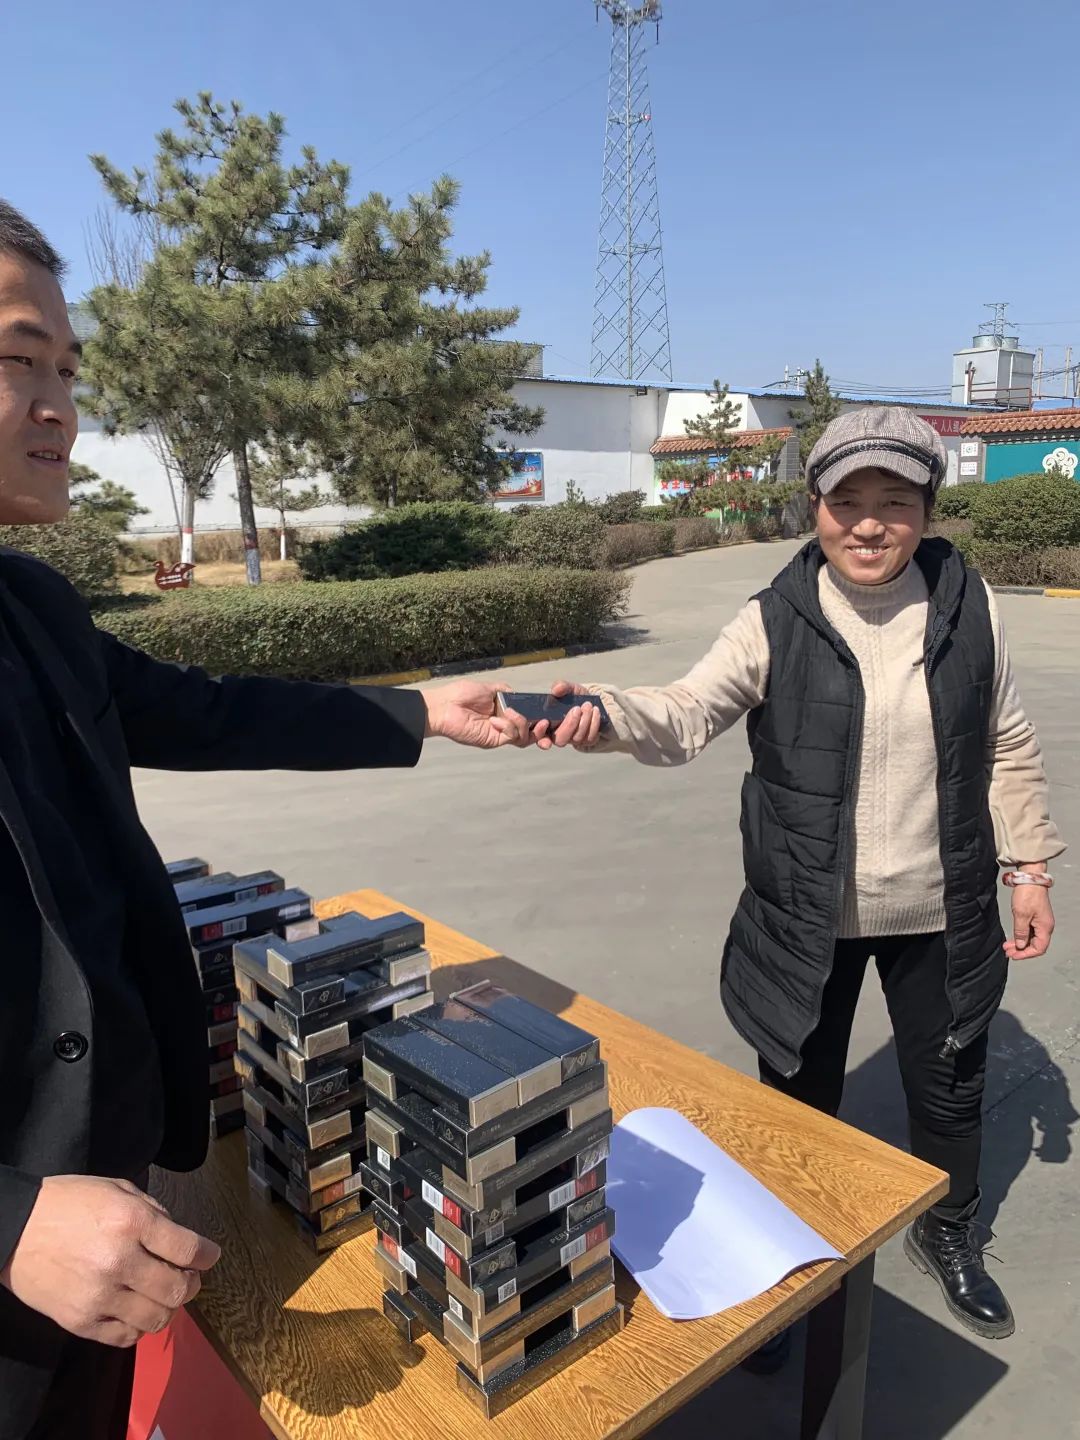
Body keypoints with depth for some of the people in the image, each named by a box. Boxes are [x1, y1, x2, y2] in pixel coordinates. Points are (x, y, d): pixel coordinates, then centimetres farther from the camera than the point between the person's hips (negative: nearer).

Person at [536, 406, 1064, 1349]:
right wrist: (603, 714, -45)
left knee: (950, 1085, 21)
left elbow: (1008, 745, 5)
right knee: (799, 1095, 16)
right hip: (809, 916, -2)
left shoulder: (967, 605, -5)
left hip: (941, 912, 2)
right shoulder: (774, 624, -13)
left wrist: (1029, 866, 5)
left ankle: (948, 1235, 52)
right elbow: (688, 713, -25)